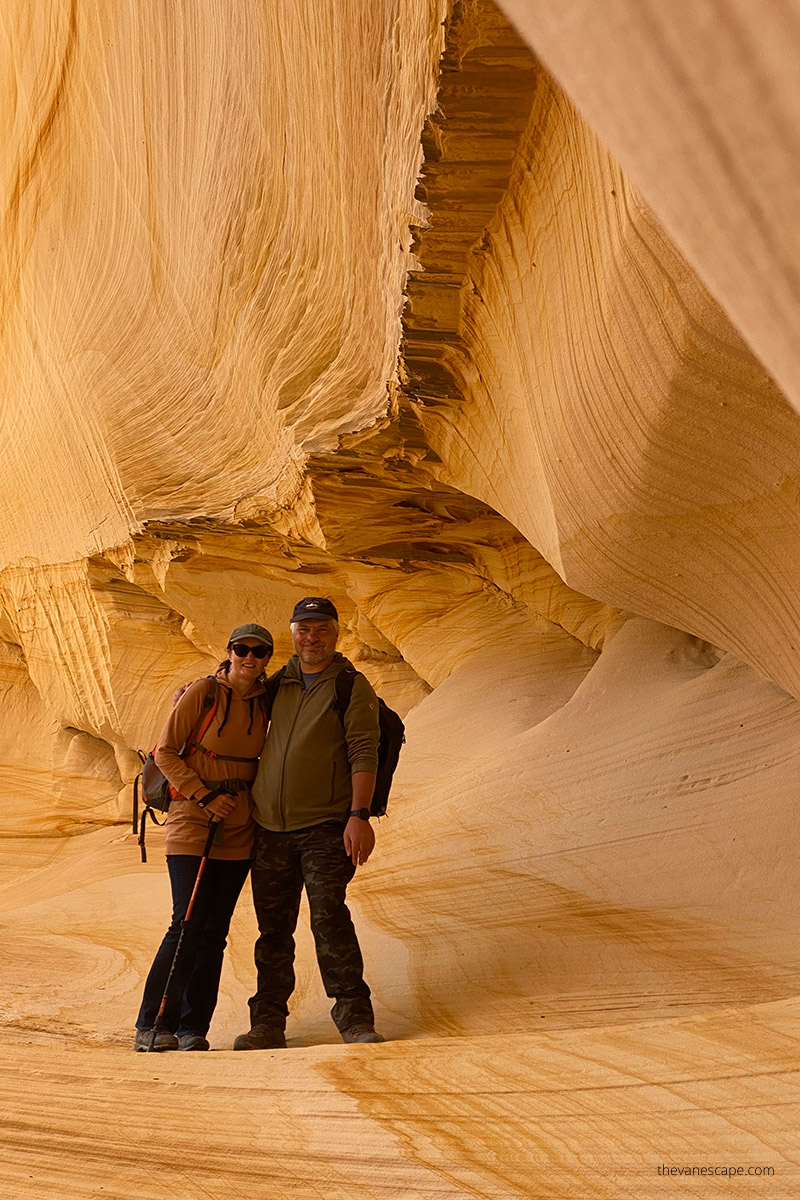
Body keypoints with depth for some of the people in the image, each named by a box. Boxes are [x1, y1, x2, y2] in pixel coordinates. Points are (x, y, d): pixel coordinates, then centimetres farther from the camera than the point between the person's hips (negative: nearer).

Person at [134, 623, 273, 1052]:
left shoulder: (265, 703, 6)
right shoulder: (202, 692, -8)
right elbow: (165, 752, -7)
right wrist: (204, 796, -14)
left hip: (238, 831, 5)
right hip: (192, 822, -4)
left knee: (214, 931, 5)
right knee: (189, 924, -10)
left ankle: (193, 1028, 14)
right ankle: (151, 1025, 4)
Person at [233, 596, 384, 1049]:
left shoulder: (353, 687, 0)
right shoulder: (278, 683, 14)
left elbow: (363, 754, -8)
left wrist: (360, 815, -17)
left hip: (325, 826, -5)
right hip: (269, 828, 5)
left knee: (329, 917, -11)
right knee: (273, 927, 7)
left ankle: (355, 1016, 1)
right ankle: (268, 1022, 16)